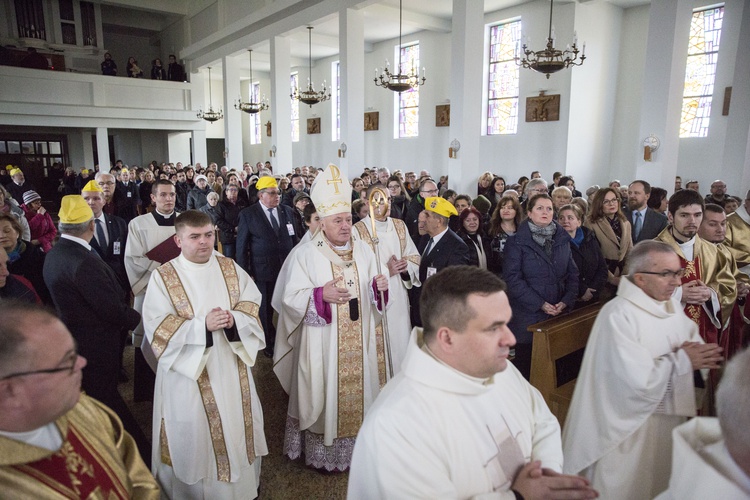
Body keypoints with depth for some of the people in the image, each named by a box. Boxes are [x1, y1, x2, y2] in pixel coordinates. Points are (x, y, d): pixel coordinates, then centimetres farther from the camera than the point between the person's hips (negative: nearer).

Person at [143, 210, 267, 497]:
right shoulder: (163, 277, -8)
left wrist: (234, 319, -18)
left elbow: (252, 303, 3)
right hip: (188, 370, -3)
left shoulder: (230, 268, 2)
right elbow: (156, 327, -15)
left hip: (231, 367, 4)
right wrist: (202, 325, -26)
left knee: (236, 426, 16)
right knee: (195, 434, 9)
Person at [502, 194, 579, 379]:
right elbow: (512, 279, -11)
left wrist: (566, 301, -6)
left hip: (559, 314, 4)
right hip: (527, 315, -3)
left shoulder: (562, 239, 10)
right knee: (526, 366, 5)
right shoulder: (517, 242, -4)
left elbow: (572, 273, 10)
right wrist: (540, 304, -15)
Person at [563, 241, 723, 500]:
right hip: (630, 424, -8)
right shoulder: (618, 314, -26)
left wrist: (694, 354, -15)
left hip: (670, 417, 8)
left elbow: (696, 353, 7)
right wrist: (681, 359, -17)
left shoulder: (672, 305, 2)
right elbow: (638, 381, -30)